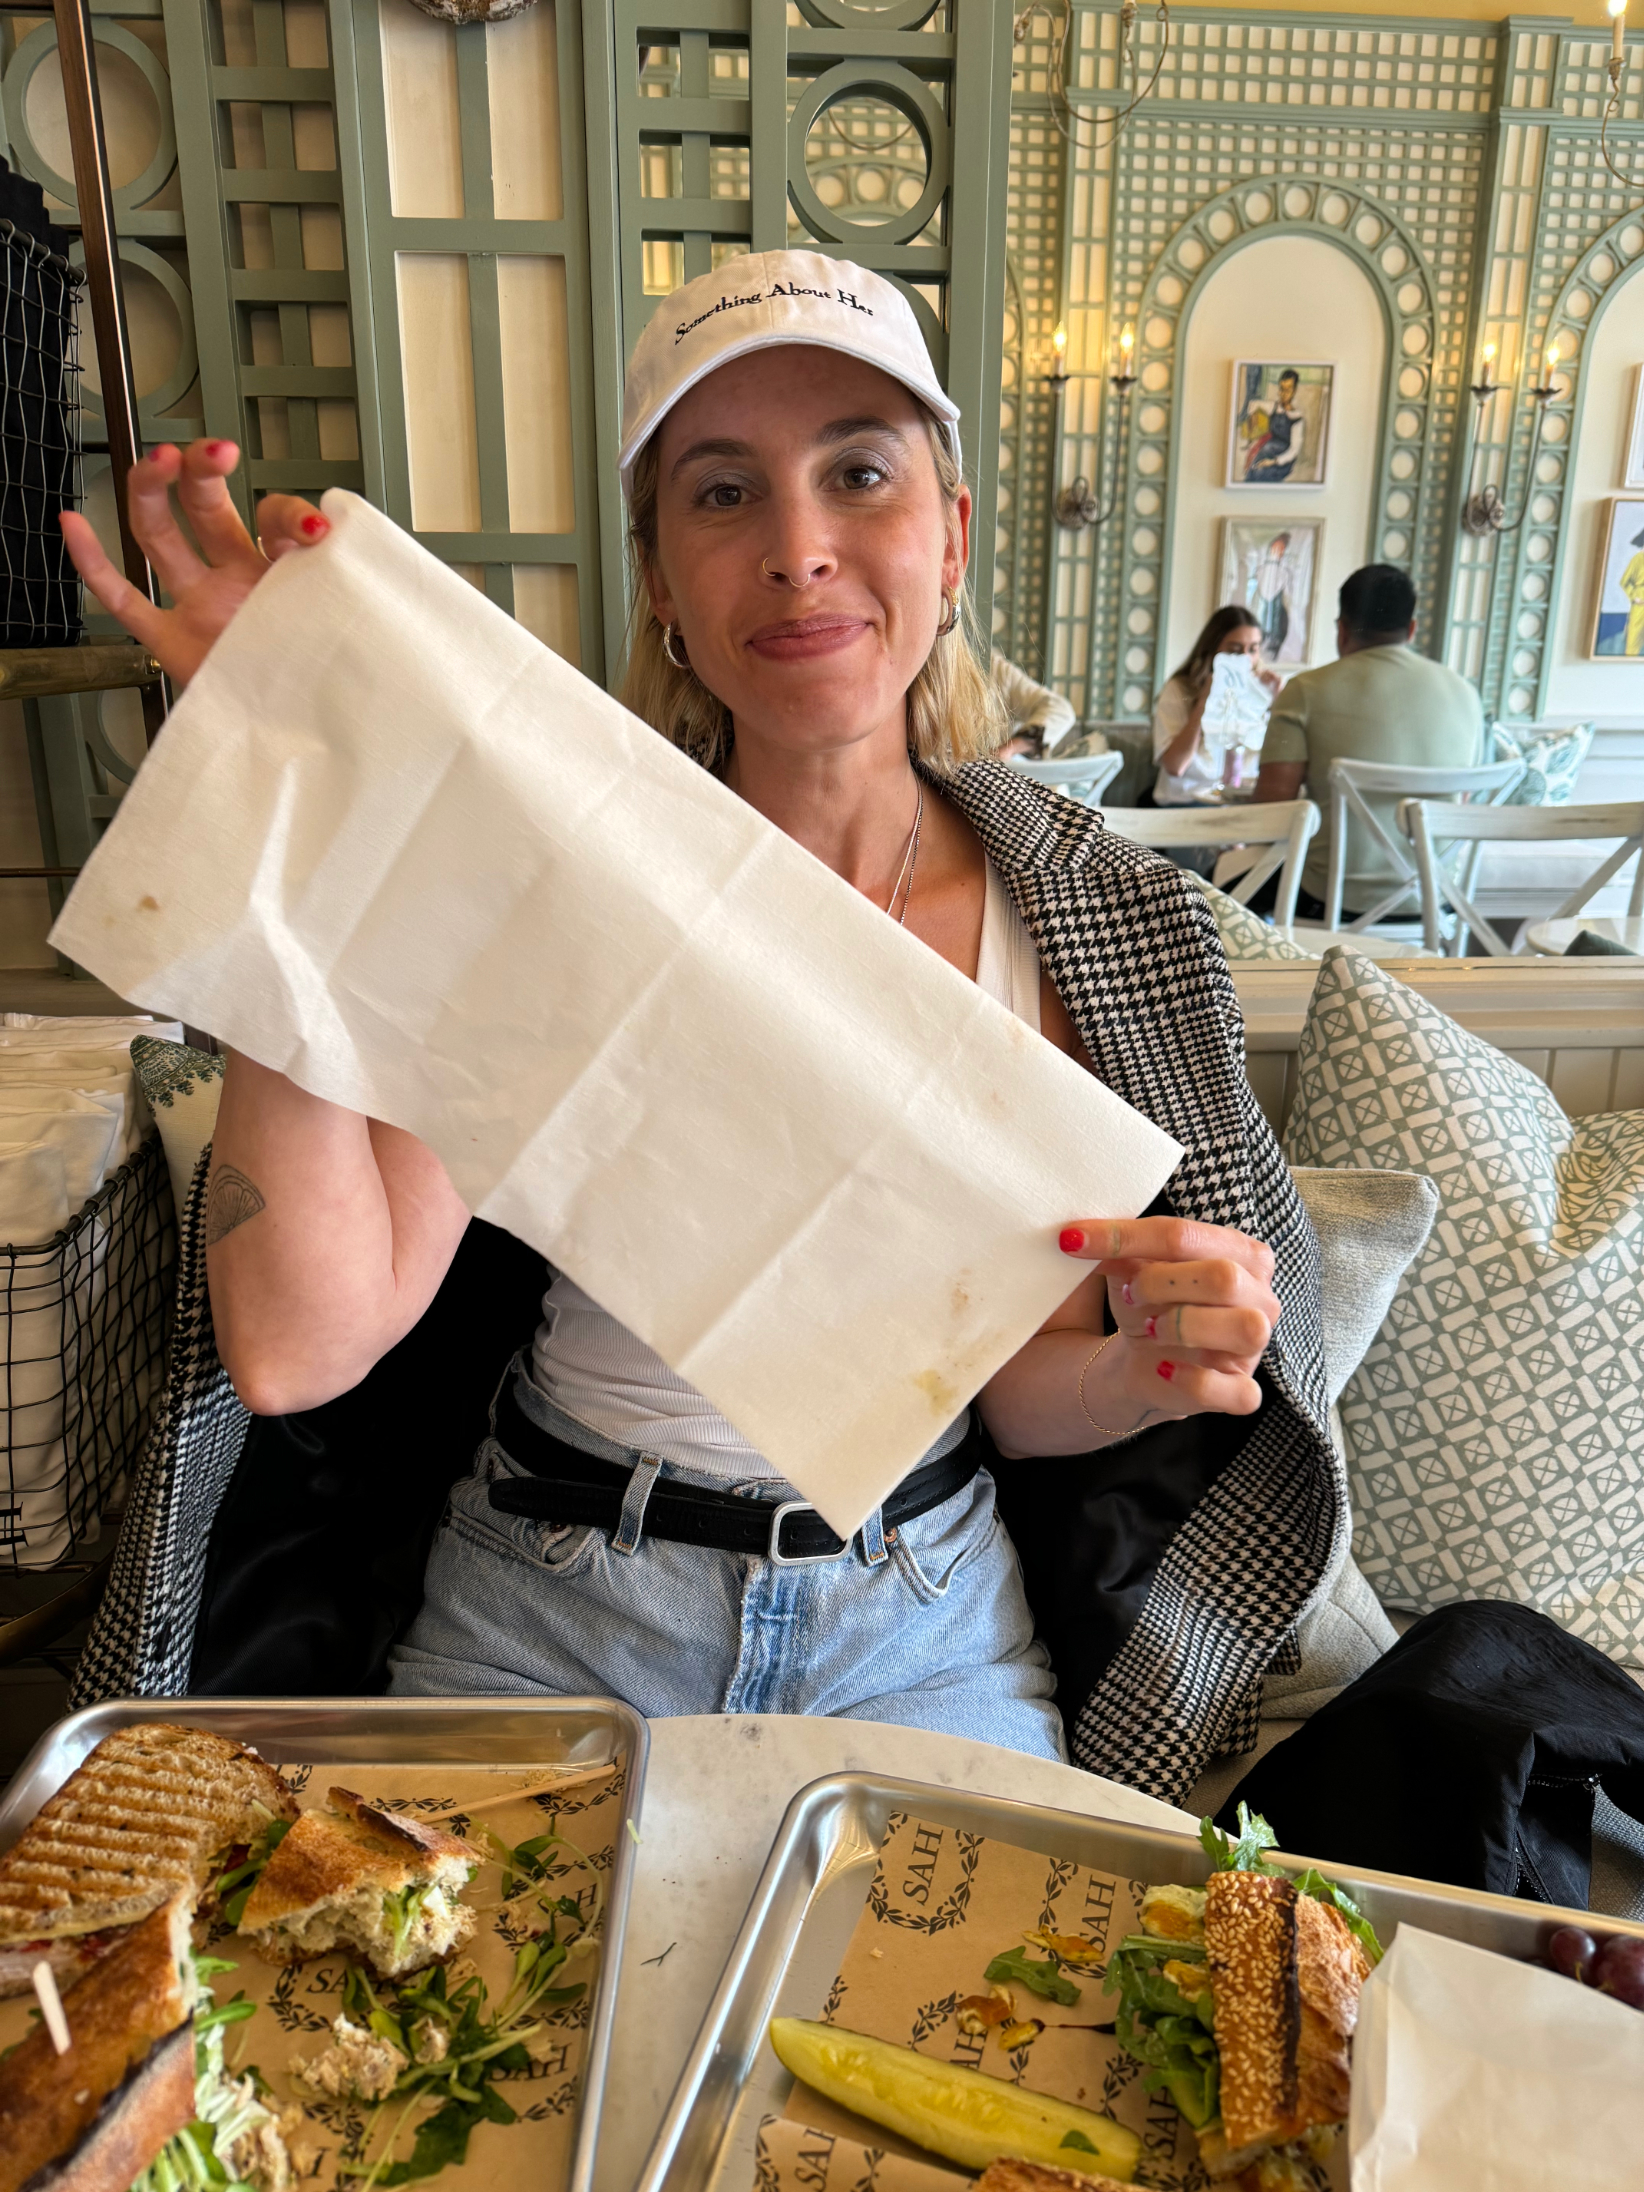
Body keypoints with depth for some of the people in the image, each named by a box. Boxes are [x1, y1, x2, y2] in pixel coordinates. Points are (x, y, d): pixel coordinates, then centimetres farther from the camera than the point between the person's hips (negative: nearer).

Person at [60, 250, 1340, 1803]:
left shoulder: (1089, 918, -9)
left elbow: (1021, 1396, -1)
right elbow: (297, 1347, -24)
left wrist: (1148, 1370, -24)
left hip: (919, 1629, 2)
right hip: (549, 1620, -1)